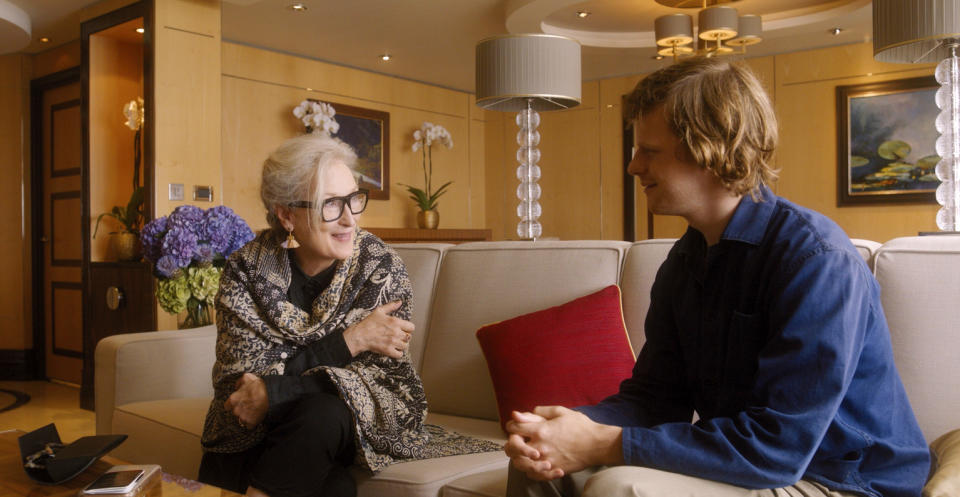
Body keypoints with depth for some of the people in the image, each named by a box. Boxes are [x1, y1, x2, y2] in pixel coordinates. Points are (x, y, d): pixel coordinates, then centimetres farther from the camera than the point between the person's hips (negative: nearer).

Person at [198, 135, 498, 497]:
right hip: (247, 446, -1)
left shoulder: (380, 267, -9)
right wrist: (349, 341, -22)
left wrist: (275, 392, -25)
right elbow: (237, 382, -15)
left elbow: (390, 384, -15)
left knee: (323, 413, -32)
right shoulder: (247, 270, -8)